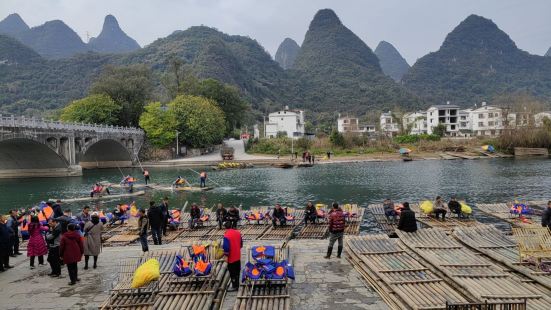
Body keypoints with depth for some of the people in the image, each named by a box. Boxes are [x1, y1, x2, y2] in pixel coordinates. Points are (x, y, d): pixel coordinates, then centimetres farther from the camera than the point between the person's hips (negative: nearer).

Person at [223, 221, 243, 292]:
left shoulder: (227, 235, -24)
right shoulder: (238, 232, -1)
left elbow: (226, 247, -23)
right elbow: (241, 244, 10)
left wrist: (226, 254, -9)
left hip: (231, 258, -7)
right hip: (238, 256, 7)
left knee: (232, 272, 6)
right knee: (237, 271, 18)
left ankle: (234, 286, 14)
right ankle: (237, 284, 30)